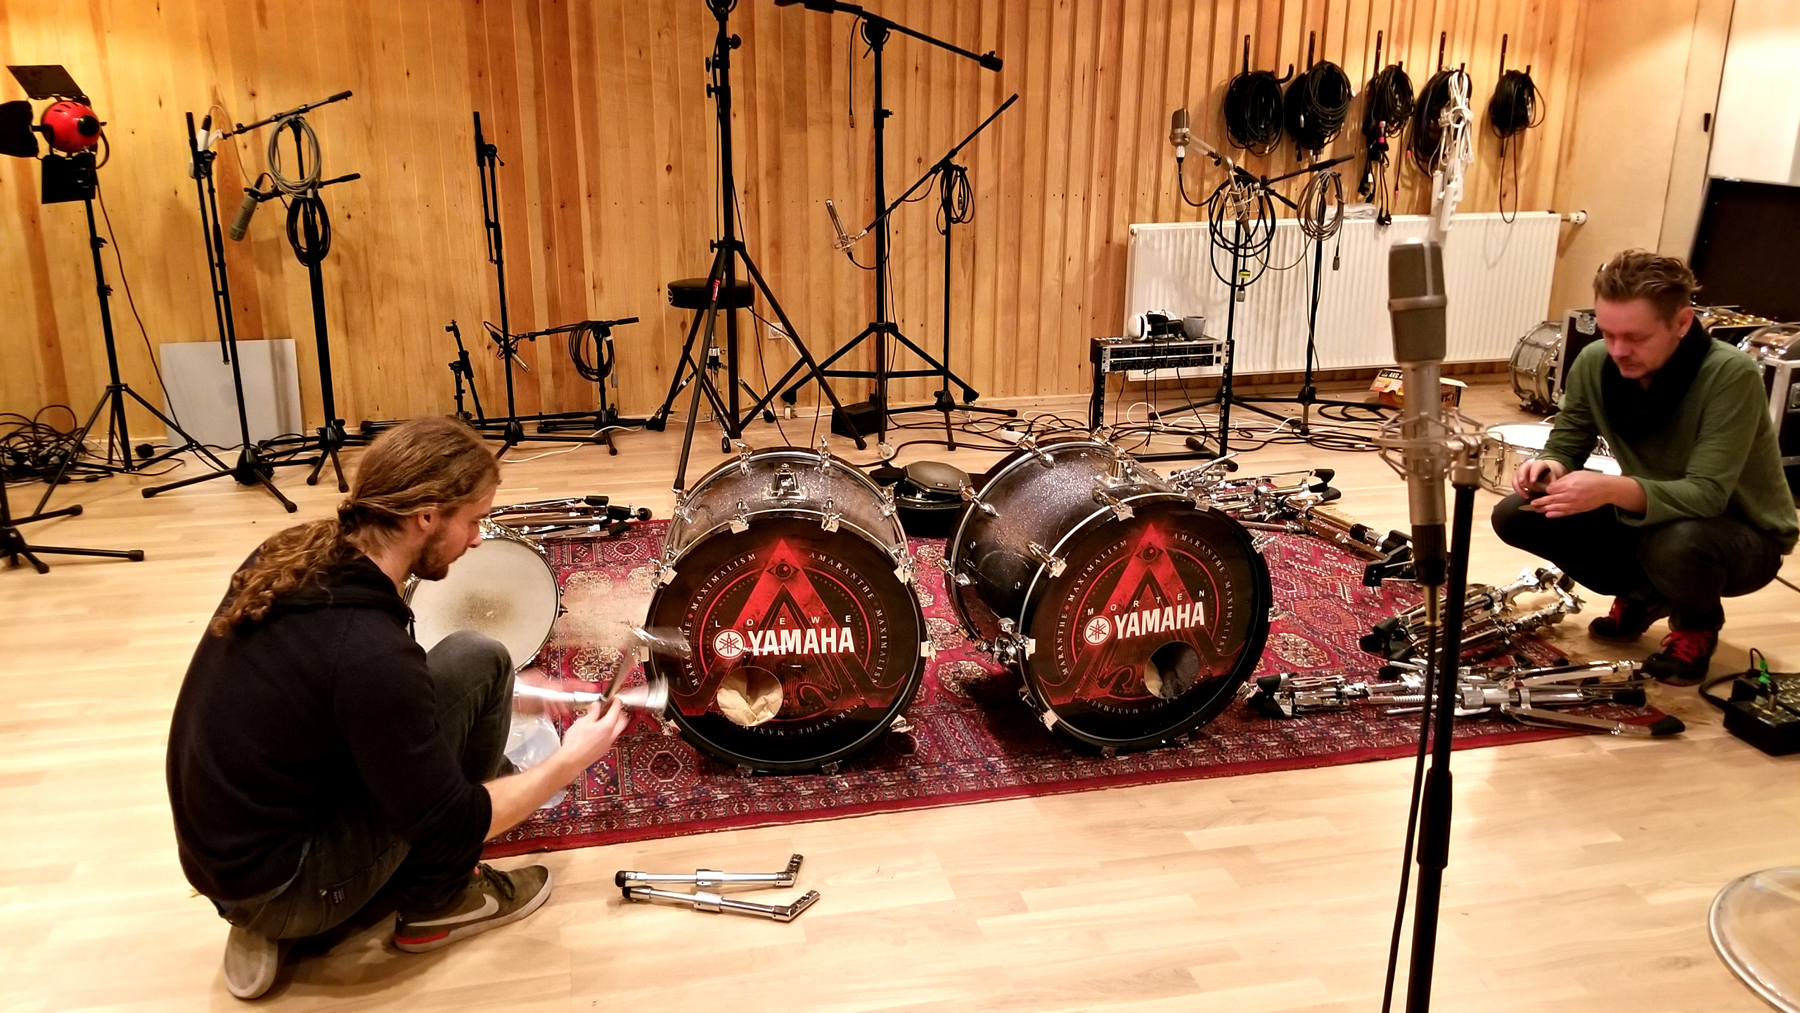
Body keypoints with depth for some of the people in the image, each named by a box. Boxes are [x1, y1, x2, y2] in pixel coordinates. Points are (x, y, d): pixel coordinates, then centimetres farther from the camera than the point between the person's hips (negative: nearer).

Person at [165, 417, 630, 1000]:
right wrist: (569, 762, -7)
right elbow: (452, 826, -19)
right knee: (477, 664, -9)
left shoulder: (287, 556, -5)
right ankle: (436, 903, 6)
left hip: (215, 855, 8)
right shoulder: (369, 650, -29)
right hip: (281, 890, -8)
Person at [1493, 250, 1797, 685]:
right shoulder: (1594, 363, -14)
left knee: (1677, 544, -40)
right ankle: (1643, 595, 12)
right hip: (1648, 520, 5)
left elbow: (1707, 494, -35)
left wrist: (1613, 489, -51)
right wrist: (1549, 468, -29)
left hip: (1744, 535, -5)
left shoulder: (1731, 375, -29)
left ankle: (1697, 627, -2)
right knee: (1515, 516, -12)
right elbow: (1565, 445, -4)